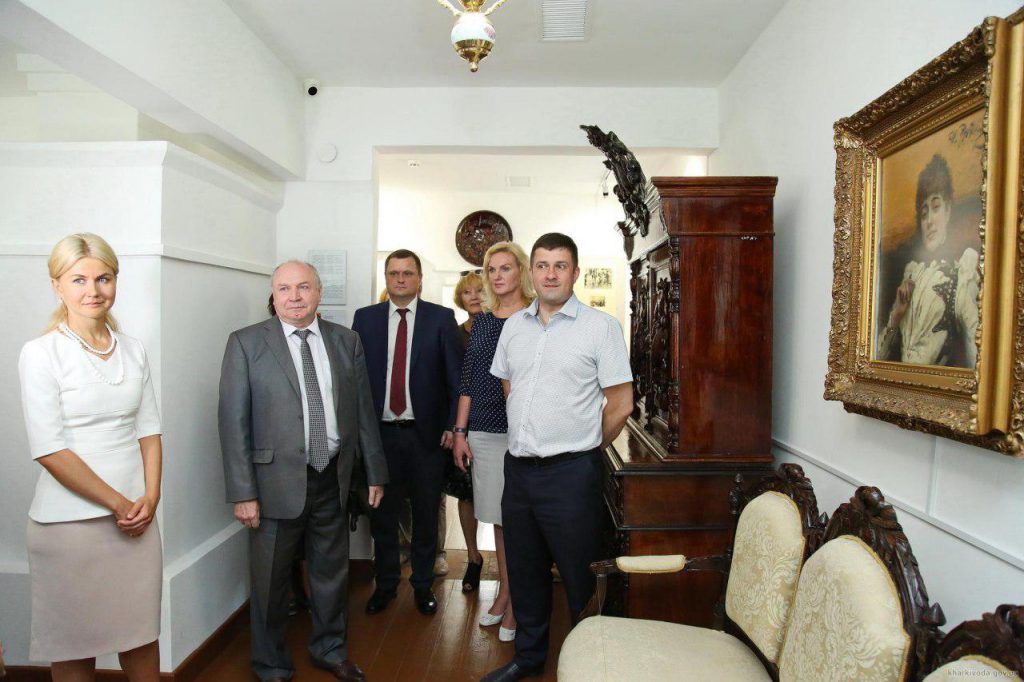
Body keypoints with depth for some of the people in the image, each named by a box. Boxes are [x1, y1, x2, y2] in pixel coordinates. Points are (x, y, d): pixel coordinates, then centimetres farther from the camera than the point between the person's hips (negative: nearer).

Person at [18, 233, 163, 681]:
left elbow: (149, 431, 8)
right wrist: (116, 503, -11)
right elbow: (48, 449, -12)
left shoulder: (133, 351, 6)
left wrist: (150, 498, -4)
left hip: (137, 516, 4)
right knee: (74, 643, 12)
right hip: (69, 521, -3)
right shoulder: (40, 354, -7)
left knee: (141, 633, 13)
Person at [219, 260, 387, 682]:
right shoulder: (246, 343, -5)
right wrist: (243, 493, -11)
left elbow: (363, 411, 6)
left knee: (332, 573, 19)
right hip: (277, 483, -2)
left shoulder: (346, 341, 3)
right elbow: (233, 422, -7)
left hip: (333, 480, 3)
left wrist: (375, 472, 7)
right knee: (270, 581, 14)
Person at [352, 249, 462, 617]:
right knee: (382, 513, 14)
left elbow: (456, 376, -2)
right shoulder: (365, 318, 4)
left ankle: (423, 584, 32)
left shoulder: (442, 318, -2)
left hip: (426, 433, -1)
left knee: (426, 514, 12)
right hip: (379, 432, 2)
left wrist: (453, 425, -7)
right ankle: (385, 583, 34)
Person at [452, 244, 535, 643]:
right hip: (484, 431, 5)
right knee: (498, 518, 14)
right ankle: (504, 591, 30)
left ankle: (517, 603, 19)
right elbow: (468, 379, 10)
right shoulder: (482, 321, 9)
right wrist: (460, 432, 6)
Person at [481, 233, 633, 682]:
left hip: (570, 473, -5)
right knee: (524, 572, 20)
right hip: (519, 467, 6)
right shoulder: (514, 325, 8)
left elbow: (621, 404, -7)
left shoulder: (600, 326, -8)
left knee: (580, 578, 8)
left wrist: (582, 447, 1)